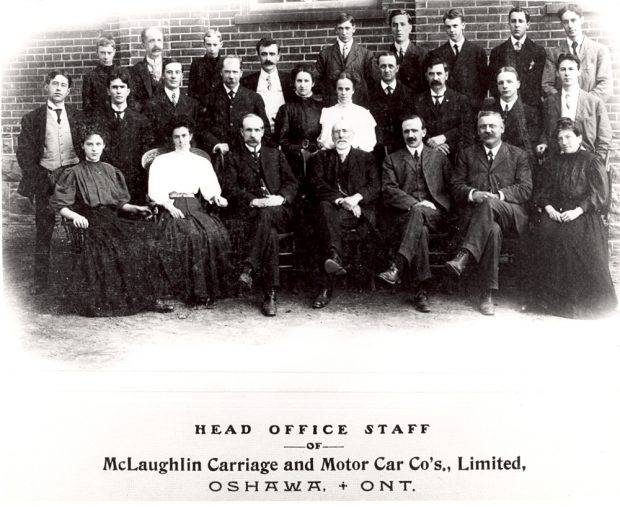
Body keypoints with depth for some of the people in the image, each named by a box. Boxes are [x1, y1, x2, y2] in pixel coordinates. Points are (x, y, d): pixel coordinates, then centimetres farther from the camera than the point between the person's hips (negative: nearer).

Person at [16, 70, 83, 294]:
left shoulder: (77, 117, 10)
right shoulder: (32, 118, 6)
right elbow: (24, 153, 3)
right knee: (43, 232, 3)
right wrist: (39, 179, -6)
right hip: (45, 178, 0)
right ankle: (40, 279, 10)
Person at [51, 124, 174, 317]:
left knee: (148, 234, -21)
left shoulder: (110, 170, 23)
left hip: (112, 219, 4)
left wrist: (134, 208, 5)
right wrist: (75, 216, -17)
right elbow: (60, 205, 2)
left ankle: (150, 297, -22)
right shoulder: (75, 173, 8)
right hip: (90, 221, -4)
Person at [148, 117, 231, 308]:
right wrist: (169, 206, -13)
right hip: (171, 207, -2)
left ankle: (211, 289, -23)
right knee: (191, 235, -33)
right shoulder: (161, 161, 15)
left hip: (195, 206, 3)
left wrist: (216, 197, -10)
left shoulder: (202, 162, 23)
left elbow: (209, 188, 12)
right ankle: (194, 292, -27)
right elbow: (155, 191, 4)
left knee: (216, 232, -28)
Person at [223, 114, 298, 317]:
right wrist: (254, 201, -16)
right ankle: (270, 294, -38)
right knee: (270, 232, -35)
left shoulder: (276, 154, 23)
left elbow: (292, 183, 13)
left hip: (278, 211, 1)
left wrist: (281, 198, -10)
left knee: (266, 214, -37)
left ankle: (249, 268, -40)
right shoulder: (234, 158, 17)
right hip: (249, 211, -1)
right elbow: (231, 188, 2)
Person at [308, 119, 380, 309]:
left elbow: (375, 187, 5)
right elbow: (317, 185, 2)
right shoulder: (321, 157, 20)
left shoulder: (366, 158, 20)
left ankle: (327, 286, -44)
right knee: (325, 208, -36)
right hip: (331, 205, 1)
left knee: (331, 217, -34)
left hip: (358, 211, -1)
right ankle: (335, 257, -58)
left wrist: (357, 197, -17)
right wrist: (340, 200, -15)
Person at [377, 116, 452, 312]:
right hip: (404, 213, 0)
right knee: (421, 230, -35)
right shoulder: (392, 160, 18)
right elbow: (388, 190, 3)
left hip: (434, 213, 0)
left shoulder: (438, 156, 22)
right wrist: (414, 203, -13)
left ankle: (397, 266, -46)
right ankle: (421, 291, -39)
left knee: (418, 213, -37)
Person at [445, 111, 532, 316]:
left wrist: (497, 196, -13)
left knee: (489, 204, -38)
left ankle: (463, 256, -46)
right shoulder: (467, 155, 21)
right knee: (493, 230, -37)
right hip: (474, 213, 1)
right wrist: (473, 194, -12)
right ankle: (487, 294, -37)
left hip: (511, 214, -1)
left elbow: (525, 189, 4)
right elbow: (455, 186, 10)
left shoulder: (518, 155, 17)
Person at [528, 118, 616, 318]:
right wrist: (547, 207, -5)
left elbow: (599, 193, -3)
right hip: (556, 212, 4)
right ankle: (553, 297, -18)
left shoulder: (592, 161, 5)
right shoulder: (554, 162, 20)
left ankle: (583, 300, -19)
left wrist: (578, 211, -16)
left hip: (583, 214, -4)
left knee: (572, 236, -32)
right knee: (545, 233, -26)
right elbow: (544, 190, 17)